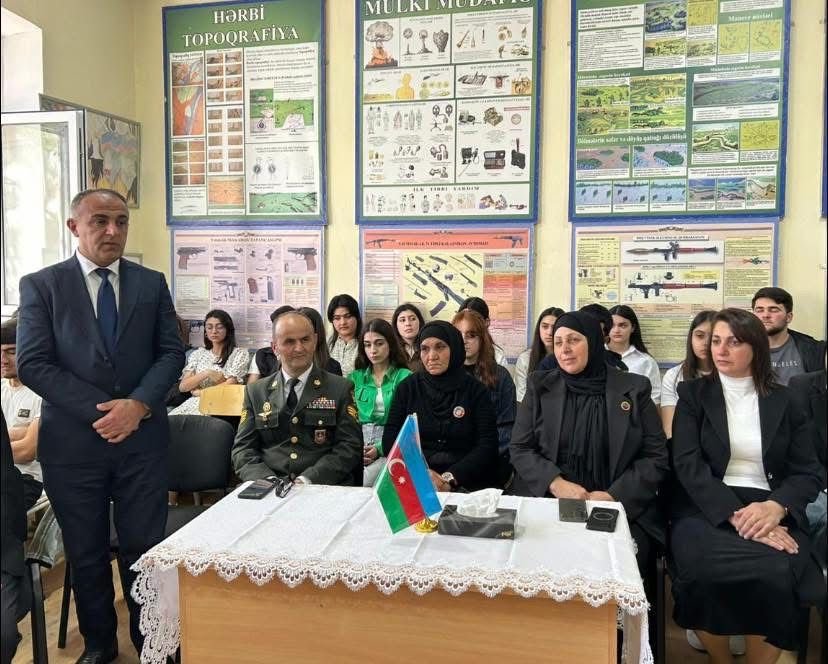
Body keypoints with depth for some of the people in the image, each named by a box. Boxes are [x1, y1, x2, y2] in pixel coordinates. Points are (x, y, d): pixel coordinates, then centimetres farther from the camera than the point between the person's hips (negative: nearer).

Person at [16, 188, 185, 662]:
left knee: (144, 548, 7)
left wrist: (139, 404, -13)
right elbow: (33, 364, -6)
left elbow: (172, 352, 3)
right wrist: (99, 411, -14)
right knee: (86, 552, 13)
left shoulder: (152, 283, 7)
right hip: (73, 440, -1)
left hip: (143, 437, 1)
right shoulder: (41, 285, 1)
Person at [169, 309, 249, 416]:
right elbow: (183, 386, 5)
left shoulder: (240, 354, 3)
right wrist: (207, 373, -9)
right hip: (194, 403, 4)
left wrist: (199, 392, 2)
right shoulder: (198, 354, 16)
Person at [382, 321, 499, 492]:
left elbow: (487, 445, -3)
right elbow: (390, 439, 3)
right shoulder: (408, 387, 8)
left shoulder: (475, 390, 3)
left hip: (466, 484, -1)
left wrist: (449, 479, -16)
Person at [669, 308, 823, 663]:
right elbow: (688, 465, -4)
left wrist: (775, 507, -15)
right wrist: (736, 514, -19)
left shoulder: (783, 400, 12)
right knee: (705, 572, -33)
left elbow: (808, 472, 7)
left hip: (769, 511, 1)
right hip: (706, 508, -1)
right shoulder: (693, 393, 7)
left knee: (775, 577, -32)